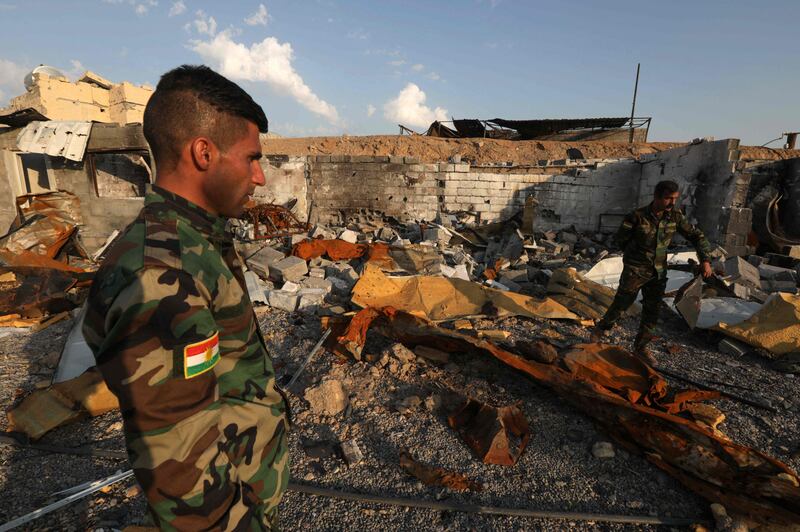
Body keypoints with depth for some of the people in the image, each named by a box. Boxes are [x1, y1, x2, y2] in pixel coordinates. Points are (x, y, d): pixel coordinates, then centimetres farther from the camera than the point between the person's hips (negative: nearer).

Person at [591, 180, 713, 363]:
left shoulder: (675, 216, -4)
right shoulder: (637, 216, -17)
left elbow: (696, 236, 6)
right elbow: (621, 239, -4)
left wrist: (705, 260, -4)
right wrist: (636, 256, 4)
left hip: (658, 273, 5)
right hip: (634, 271, -5)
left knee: (652, 312, 9)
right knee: (621, 304, 1)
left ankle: (641, 347, 23)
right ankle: (601, 329, 25)